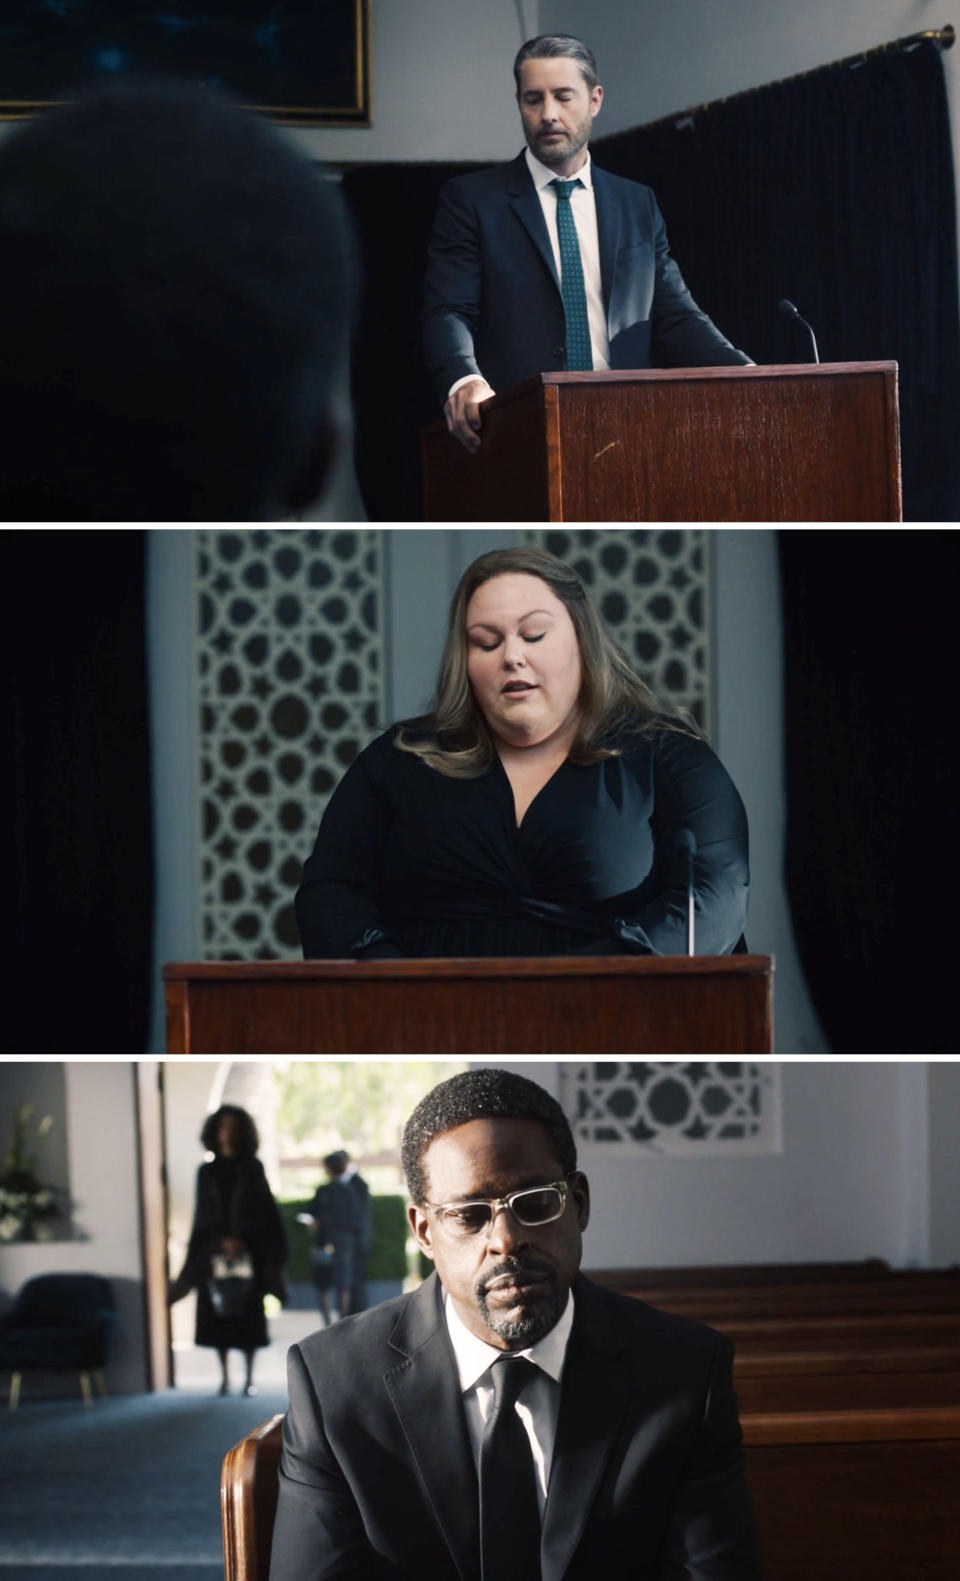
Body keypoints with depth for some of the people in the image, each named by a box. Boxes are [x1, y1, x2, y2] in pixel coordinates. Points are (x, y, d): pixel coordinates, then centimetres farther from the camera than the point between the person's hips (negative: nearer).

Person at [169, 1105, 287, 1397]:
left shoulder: (252, 1169, 4)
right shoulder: (207, 1172, 7)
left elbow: (264, 1211, 2)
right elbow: (205, 1216, 2)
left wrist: (242, 1240, -9)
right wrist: (224, 1241, -13)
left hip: (248, 1250, -1)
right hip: (215, 1252, 1)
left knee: (248, 1315, -3)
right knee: (219, 1315, -1)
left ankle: (249, 1377, 3)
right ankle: (224, 1376, 6)